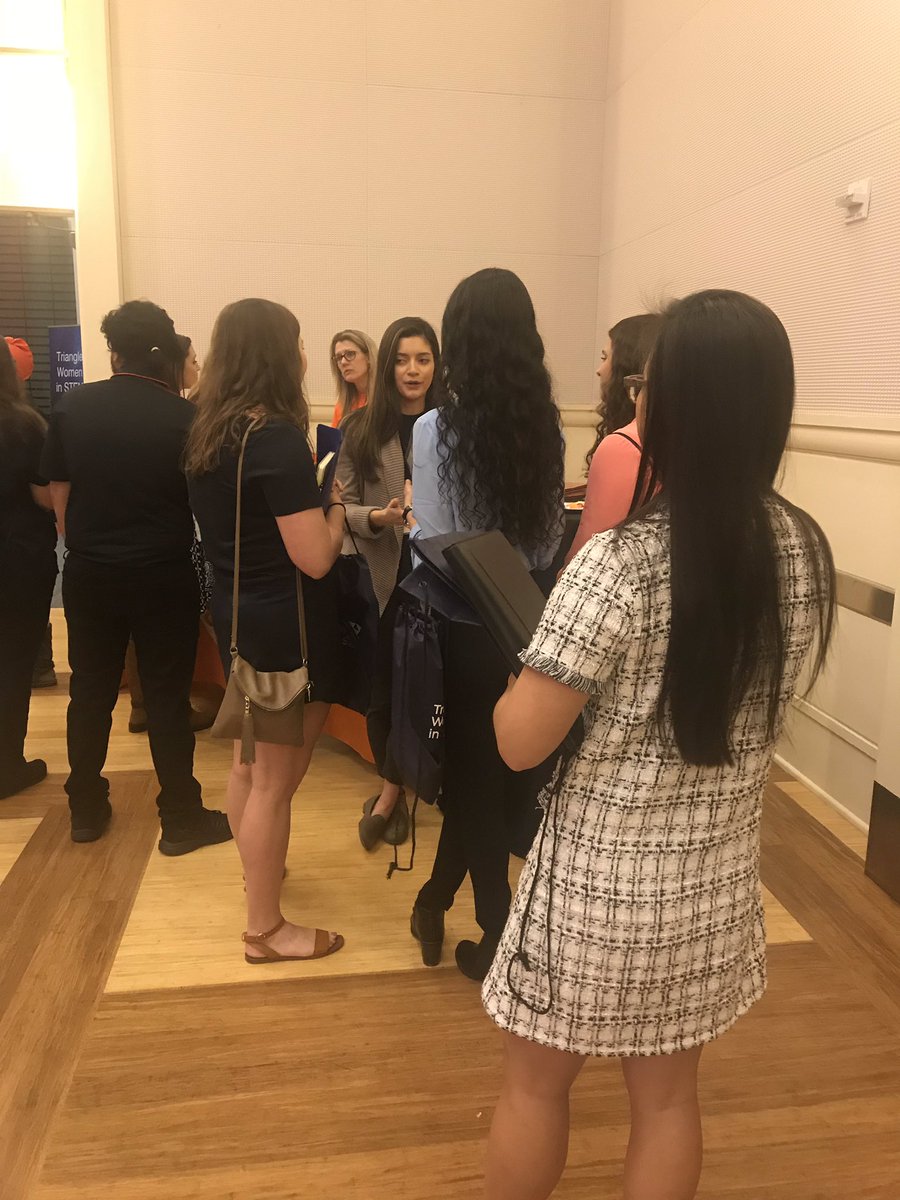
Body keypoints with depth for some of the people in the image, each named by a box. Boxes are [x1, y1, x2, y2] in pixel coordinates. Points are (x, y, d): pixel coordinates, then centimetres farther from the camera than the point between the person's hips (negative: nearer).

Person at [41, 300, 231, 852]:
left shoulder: (72, 407, -3)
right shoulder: (184, 415, -13)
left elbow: (59, 496, 4)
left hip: (90, 573, 3)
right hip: (163, 575, -3)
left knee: (91, 691, 16)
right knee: (168, 696, 6)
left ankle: (86, 808, 30)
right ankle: (181, 818, 16)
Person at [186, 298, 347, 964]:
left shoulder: (211, 431, 4)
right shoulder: (277, 437, -22)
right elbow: (316, 558, -24)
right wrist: (337, 500, -7)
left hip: (238, 614, 9)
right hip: (286, 626, -9)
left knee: (250, 762, 24)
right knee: (275, 781, 5)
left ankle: (259, 870, 46)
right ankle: (266, 929, 22)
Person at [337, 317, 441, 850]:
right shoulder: (362, 427, 1)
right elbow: (344, 506, 1)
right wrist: (376, 517, -18)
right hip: (381, 577, 1)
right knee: (383, 686, 8)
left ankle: (390, 791, 26)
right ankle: (395, 790, 32)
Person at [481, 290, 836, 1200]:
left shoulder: (619, 564, -25)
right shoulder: (805, 552, -6)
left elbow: (519, 743, -20)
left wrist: (542, 642, -1)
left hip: (601, 877, -5)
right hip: (718, 875, 6)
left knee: (535, 1083, 21)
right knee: (668, 1095, 25)